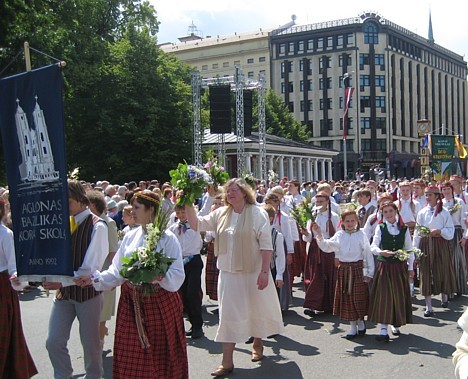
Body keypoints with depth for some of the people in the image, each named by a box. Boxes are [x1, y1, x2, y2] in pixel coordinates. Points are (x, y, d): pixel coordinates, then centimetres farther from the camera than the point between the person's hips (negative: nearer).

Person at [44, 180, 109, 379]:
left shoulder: (97, 226, -14)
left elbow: (92, 268, -18)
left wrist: (63, 281, -26)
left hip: (88, 292, -5)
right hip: (63, 291, 5)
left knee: (90, 343, 10)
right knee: (53, 342, 5)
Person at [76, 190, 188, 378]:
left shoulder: (167, 238, -7)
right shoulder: (130, 237, 8)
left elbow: (177, 276, -13)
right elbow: (117, 272, 6)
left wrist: (157, 276, -29)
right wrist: (94, 278, -6)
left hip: (159, 303, -4)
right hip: (132, 304, 4)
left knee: (160, 357, 4)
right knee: (131, 359, 7)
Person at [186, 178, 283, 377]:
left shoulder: (257, 213, -8)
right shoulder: (221, 214, 5)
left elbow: (266, 245, -11)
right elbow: (197, 224, 4)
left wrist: (264, 271, -16)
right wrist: (188, 205, -11)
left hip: (253, 272, -3)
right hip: (228, 272, 3)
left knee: (257, 309, 14)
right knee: (229, 314, 2)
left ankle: (257, 343, 41)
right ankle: (227, 361, 7)